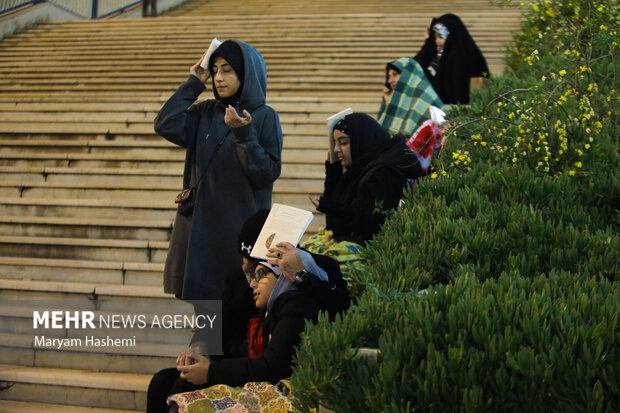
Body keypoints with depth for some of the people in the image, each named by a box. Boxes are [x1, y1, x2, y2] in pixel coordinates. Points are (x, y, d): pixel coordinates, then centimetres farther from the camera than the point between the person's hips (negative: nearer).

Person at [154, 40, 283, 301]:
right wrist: (193, 83, -1)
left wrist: (244, 134, -22)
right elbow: (166, 126, -8)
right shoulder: (203, 113, 10)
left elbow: (269, 172, -10)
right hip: (199, 224, 4)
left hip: (240, 228, -4)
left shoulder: (264, 117, -2)